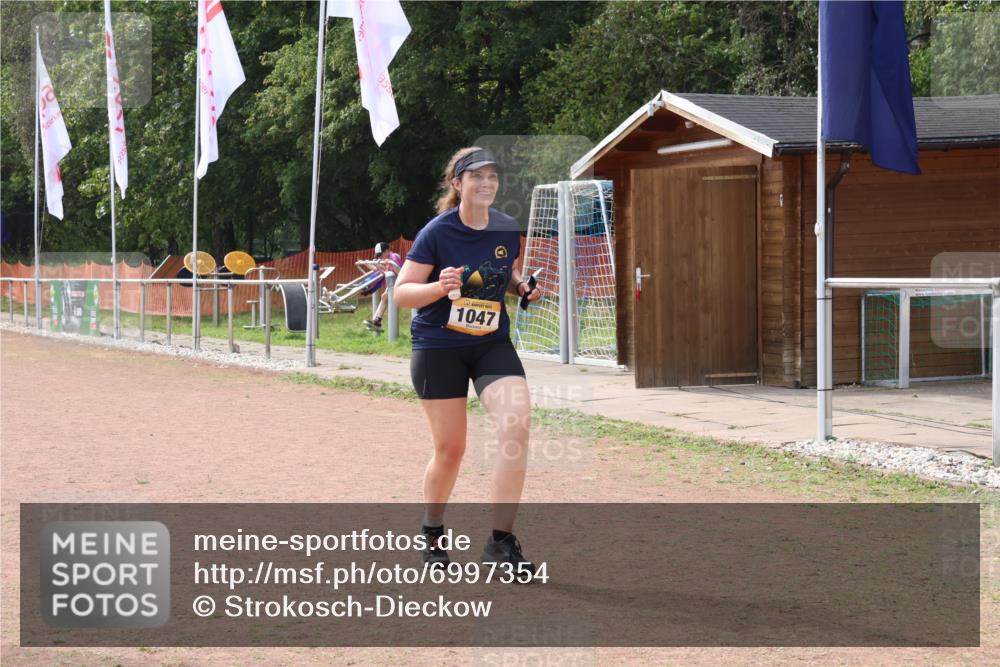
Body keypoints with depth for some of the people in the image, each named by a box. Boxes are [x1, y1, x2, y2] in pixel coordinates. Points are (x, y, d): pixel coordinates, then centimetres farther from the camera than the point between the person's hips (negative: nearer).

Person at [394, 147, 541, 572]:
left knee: (517, 427, -18)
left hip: (493, 344, 3)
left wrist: (523, 287, -3)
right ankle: (432, 535, 29)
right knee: (450, 449, 2)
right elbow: (401, 293, -13)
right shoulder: (437, 233, -13)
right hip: (438, 348, -3)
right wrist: (440, 286, -31)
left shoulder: (509, 230, 0)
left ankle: (501, 541, -10)